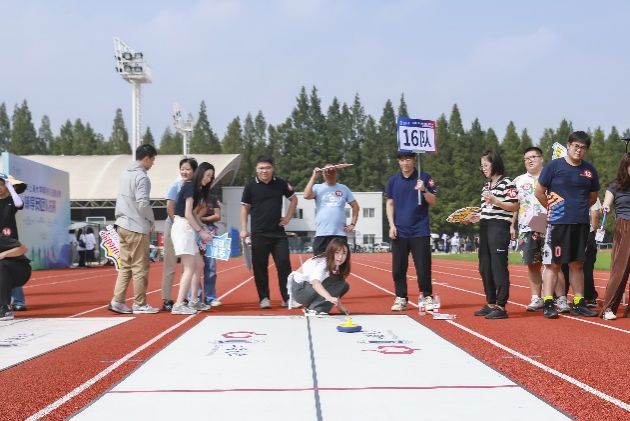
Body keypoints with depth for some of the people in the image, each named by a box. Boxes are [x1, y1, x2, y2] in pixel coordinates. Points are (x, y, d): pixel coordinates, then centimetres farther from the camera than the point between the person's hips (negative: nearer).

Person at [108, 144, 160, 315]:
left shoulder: (125, 174, 13)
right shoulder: (141, 177, -13)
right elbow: (143, 203, -19)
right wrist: (152, 221, -5)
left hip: (123, 226, 9)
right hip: (137, 227, -8)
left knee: (125, 265, 12)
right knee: (140, 267, -1)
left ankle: (117, 301, 7)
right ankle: (140, 304, 5)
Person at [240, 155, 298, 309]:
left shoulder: (281, 183, 2)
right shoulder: (251, 185, -3)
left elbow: (293, 199, 16)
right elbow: (244, 207, 2)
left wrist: (288, 217, 7)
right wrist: (244, 229, -4)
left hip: (278, 232, 1)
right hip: (258, 234, -1)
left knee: (284, 264, -2)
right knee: (260, 267, 2)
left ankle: (287, 298, 5)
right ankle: (264, 298, 11)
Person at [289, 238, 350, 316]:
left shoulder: (337, 265, -4)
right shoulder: (321, 263, -28)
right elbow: (315, 283, -47)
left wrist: (339, 305, -10)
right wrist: (330, 298, -61)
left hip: (310, 287, 9)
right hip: (299, 289, -9)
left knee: (343, 286, -3)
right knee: (332, 283, -25)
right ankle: (312, 309, -18)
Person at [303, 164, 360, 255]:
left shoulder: (343, 188, 10)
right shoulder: (317, 188, 5)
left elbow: (355, 206, 16)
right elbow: (306, 196, -15)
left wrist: (353, 224, 6)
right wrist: (314, 177, -11)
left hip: (340, 234, 2)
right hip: (321, 234, -1)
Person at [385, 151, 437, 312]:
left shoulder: (424, 178, 1)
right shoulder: (393, 181, 8)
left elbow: (432, 202, 1)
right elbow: (389, 204, 10)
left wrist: (423, 190, -17)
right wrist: (391, 225, 0)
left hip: (420, 231, -2)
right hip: (399, 232, 2)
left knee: (423, 267, -1)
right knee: (398, 268, 3)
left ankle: (427, 297, 10)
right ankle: (401, 299, 12)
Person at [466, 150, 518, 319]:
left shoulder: (506, 182, -5)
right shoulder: (487, 185, 19)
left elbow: (514, 206, -11)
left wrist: (495, 200, -20)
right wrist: (477, 217, 11)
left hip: (499, 227, -9)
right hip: (485, 227, 9)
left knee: (498, 266, -8)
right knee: (485, 267, 10)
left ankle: (501, 306, -5)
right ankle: (490, 303, 18)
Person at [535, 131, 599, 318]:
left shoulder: (590, 170, 8)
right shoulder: (554, 166, -4)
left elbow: (593, 197, 20)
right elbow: (539, 192, 1)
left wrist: (579, 209, 13)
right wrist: (553, 209, 7)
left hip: (581, 224, 4)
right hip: (558, 223, -4)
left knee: (577, 264, 10)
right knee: (553, 264, -3)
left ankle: (579, 303, 16)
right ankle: (548, 304, 0)